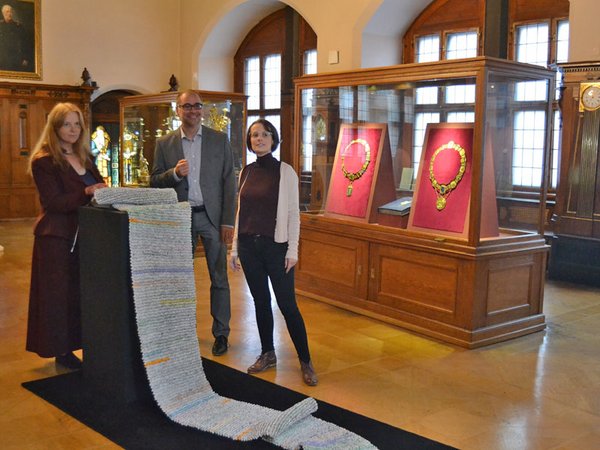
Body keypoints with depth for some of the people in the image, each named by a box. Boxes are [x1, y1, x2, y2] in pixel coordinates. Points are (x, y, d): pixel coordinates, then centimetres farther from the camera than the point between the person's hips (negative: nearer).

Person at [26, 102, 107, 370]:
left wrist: (105, 193, -9)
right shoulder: (43, 161, -8)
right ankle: (61, 350, 13)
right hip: (59, 237, -6)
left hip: (86, 234, 6)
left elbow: (98, 189, 14)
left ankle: (79, 343, 19)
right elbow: (54, 202, -15)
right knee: (59, 294, 2)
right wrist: (86, 193, -27)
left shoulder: (84, 157, 13)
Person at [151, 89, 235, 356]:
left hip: (212, 216, -1)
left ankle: (221, 333, 16)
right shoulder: (164, 144, 4)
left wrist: (228, 221, -7)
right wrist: (175, 173, -17)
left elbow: (229, 181, -1)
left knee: (219, 278, 4)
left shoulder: (219, 140, 1)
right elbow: (154, 182, 5)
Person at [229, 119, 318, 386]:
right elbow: (240, 212, 13)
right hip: (249, 245, 5)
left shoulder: (285, 171, -5)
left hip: (275, 246, -4)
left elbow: (293, 213, -6)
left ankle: (305, 361, 7)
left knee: (287, 304, -3)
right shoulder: (246, 172, 9)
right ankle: (267, 354, 26)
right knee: (260, 301, 12)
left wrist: (292, 250, -10)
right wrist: (235, 248, 11)